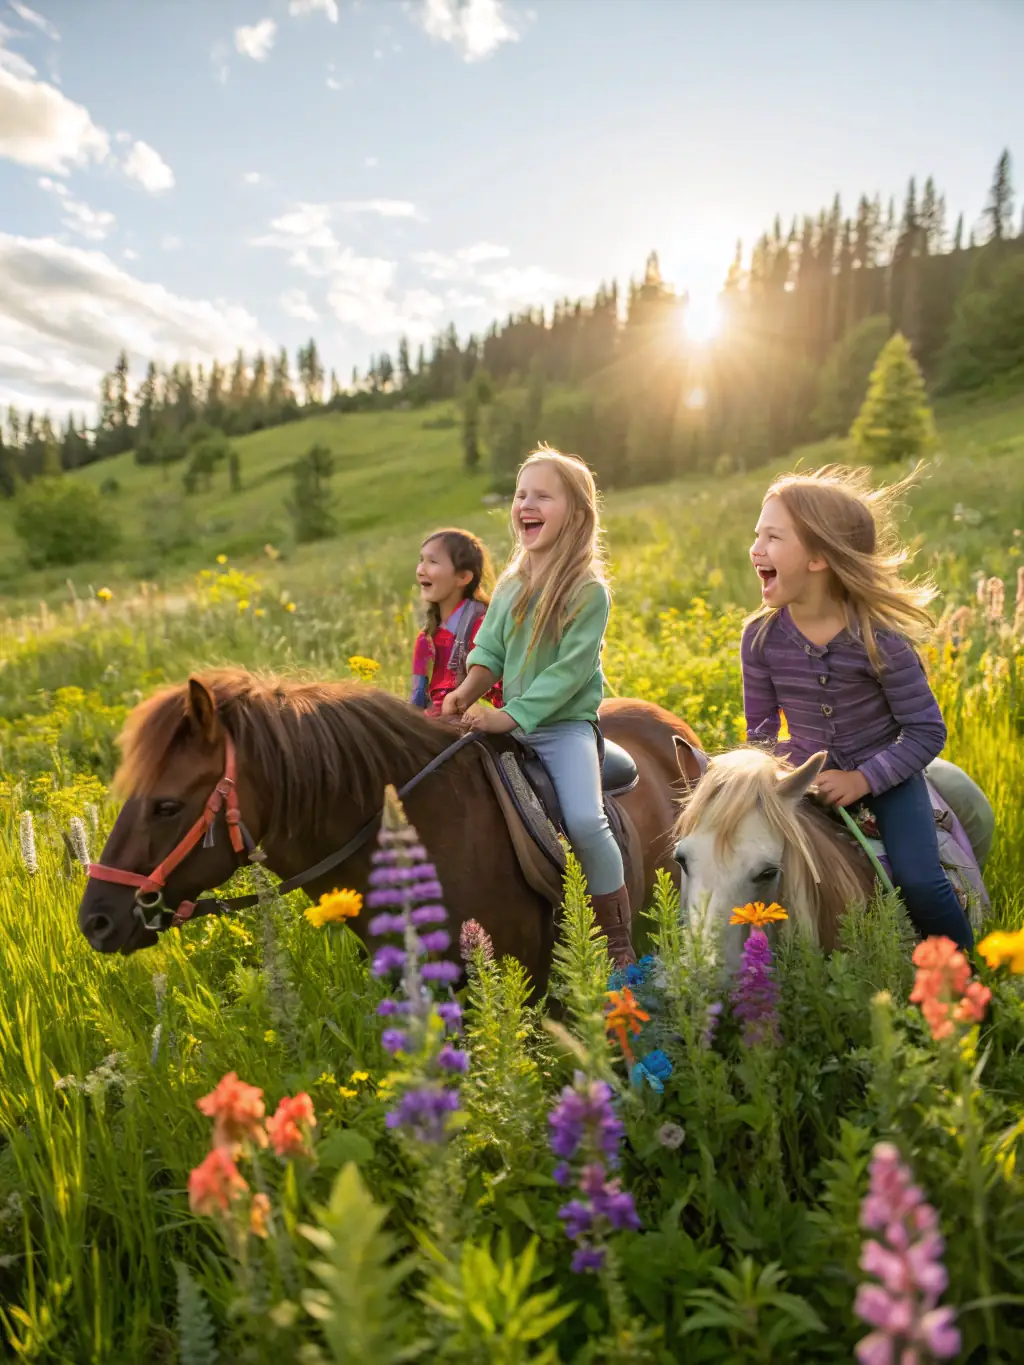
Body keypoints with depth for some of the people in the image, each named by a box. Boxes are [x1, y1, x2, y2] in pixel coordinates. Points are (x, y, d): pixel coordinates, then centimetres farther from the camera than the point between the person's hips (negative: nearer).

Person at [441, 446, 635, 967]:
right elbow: (489, 650, 9)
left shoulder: (589, 591, -11)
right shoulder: (512, 584, 8)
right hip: (511, 725, 7)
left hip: (566, 725, -6)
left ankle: (619, 941, -4)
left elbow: (569, 671, -18)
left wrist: (509, 717, -23)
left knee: (584, 820, -24)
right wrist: (466, 692, -10)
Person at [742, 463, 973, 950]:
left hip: (884, 772, -3)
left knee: (918, 881, -16)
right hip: (807, 776, 4)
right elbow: (760, 727, -1)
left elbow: (927, 730, -16)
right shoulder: (760, 637, -14)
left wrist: (864, 780, -24)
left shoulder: (879, 639, -24)